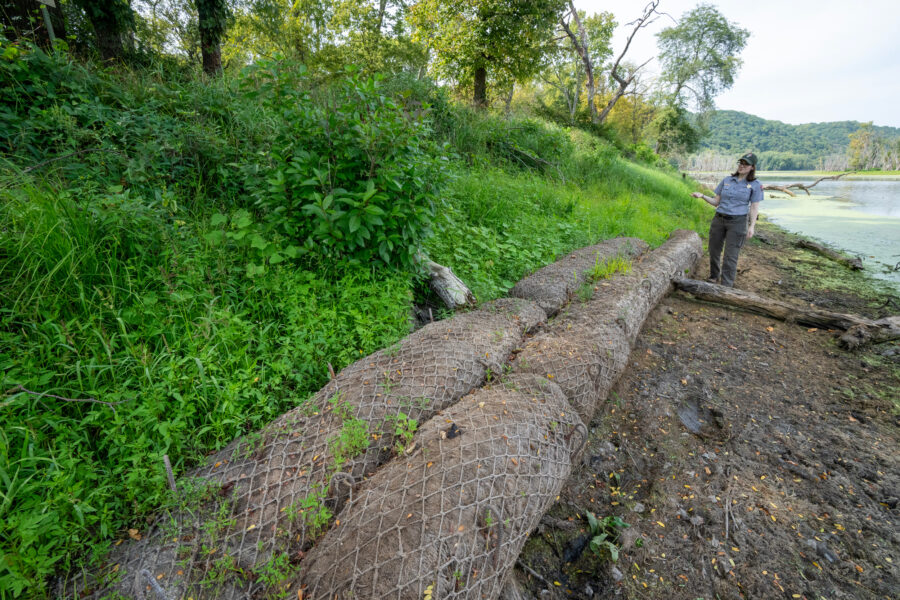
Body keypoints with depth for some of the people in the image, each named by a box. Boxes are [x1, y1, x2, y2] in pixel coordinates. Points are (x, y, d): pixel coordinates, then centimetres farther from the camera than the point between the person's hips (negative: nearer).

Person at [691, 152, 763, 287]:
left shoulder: (755, 185, 1)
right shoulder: (727, 180, 9)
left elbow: (754, 208, -1)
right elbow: (716, 202, 9)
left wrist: (752, 226, -9)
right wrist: (702, 196, -6)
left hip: (738, 222, -3)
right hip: (719, 219, 3)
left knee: (731, 255, -4)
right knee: (714, 251, 9)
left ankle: (726, 285, 1)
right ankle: (714, 276, 30)